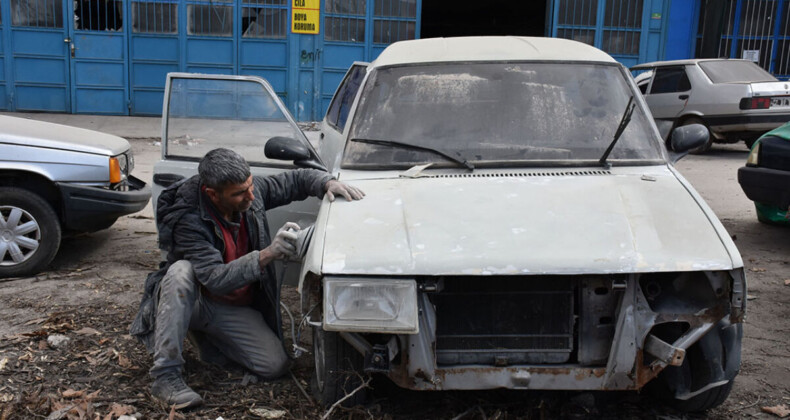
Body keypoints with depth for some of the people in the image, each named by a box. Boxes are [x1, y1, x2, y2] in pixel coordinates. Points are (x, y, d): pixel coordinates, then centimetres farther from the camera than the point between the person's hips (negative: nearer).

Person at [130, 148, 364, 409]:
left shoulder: (253, 191, -12)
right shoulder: (187, 219, -28)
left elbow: (296, 180, 3)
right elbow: (216, 280, -37)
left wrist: (327, 183, -18)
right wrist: (267, 255, -47)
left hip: (235, 309, 5)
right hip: (192, 302, -4)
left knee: (275, 365, -13)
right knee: (181, 271, -38)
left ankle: (207, 337, 13)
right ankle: (165, 376, -32)